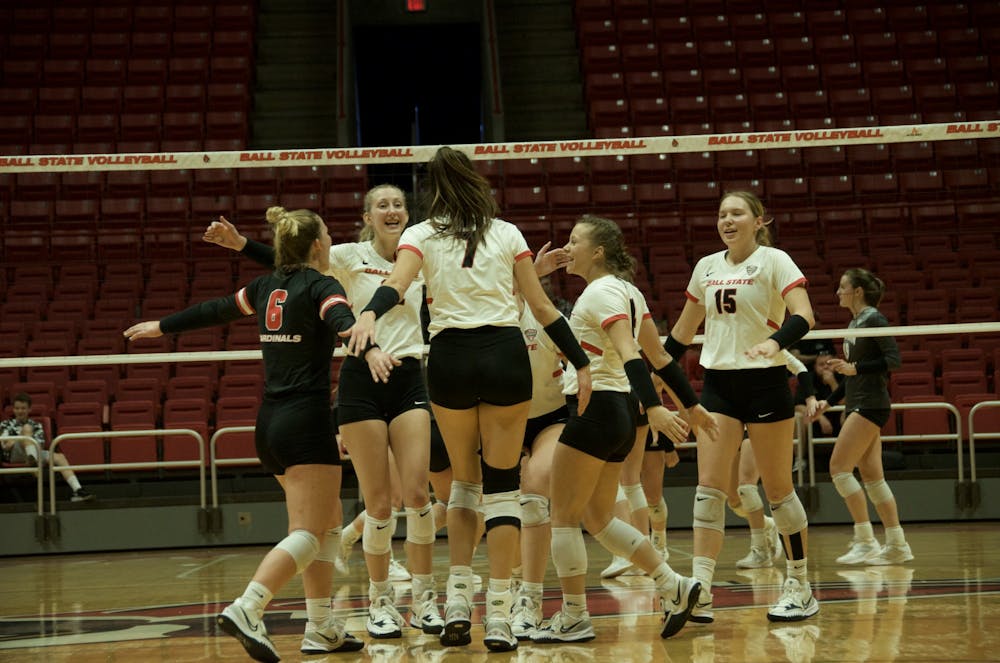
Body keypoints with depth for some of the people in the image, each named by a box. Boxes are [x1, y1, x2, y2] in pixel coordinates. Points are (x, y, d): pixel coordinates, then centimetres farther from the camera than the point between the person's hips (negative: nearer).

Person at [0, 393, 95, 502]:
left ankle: (77, 490, -37)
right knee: (27, 428, -28)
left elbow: (40, 445, 8)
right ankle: (33, 462, -53)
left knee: (59, 457, -23)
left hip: (36, 452, 3)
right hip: (13, 454, -3)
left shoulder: (36, 426, 26)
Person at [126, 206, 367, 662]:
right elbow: (342, 320, -28)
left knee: (329, 522, 15)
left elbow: (215, 309, 26)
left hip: (270, 422, 8)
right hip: (306, 420, -8)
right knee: (309, 533, -11)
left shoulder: (266, 286, 13)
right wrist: (371, 349, -47)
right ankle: (245, 610, -27)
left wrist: (162, 327, 40)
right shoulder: (321, 286, -7)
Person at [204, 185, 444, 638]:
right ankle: (380, 601, 12)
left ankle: (424, 598, 5)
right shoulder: (350, 257, 0)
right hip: (361, 383, -2)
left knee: (416, 492, -8)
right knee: (379, 503, -3)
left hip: (408, 382, 2)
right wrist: (240, 243, -24)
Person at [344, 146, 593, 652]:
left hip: (450, 359, 0)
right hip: (506, 354, 0)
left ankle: (458, 596, 6)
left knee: (464, 481, 18)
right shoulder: (507, 234, 11)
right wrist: (582, 363, 11)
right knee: (502, 485, 4)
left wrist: (369, 315, -31)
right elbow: (542, 307, 9)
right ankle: (498, 613, -1)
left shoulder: (420, 235, 7)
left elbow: (396, 284, -15)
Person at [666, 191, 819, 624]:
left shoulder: (774, 261, -6)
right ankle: (699, 592, -13)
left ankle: (800, 588, 15)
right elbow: (684, 330, 21)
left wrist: (776, 342, -38)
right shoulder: (706, 267, 10)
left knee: (778, 489, 2)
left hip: (765, 382, -4)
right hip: (717, 382, 5)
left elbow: (803, 316, -20)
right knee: (709, 486, -7)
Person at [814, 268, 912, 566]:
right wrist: (829, 401, 21)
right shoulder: (854, 324, 17)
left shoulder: (874, 320, -10)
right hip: (857, 407, 9)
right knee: (871, 476, 7)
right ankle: (897, 545, 9)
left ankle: (865, 541, -12)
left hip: (871, 406, -9)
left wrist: (855, 368, -24)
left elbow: (893, 360, -18)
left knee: (839, 467, -13)